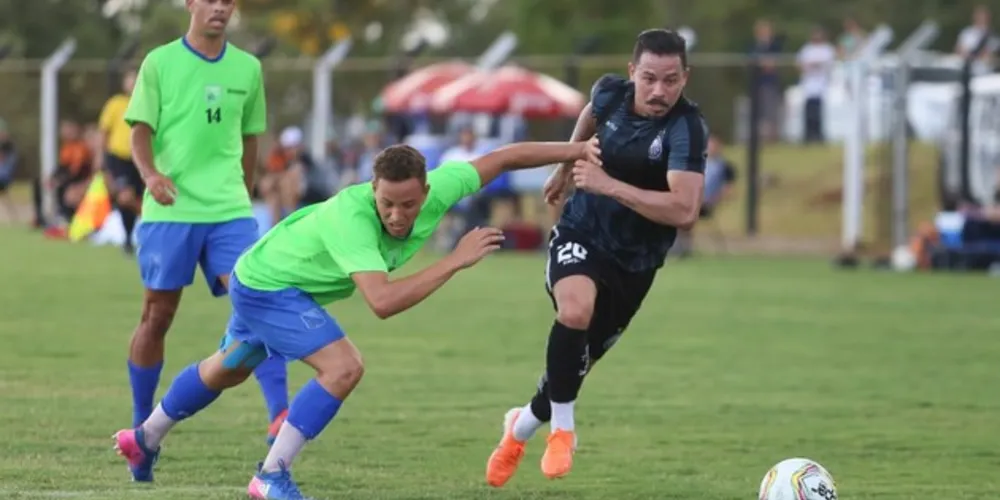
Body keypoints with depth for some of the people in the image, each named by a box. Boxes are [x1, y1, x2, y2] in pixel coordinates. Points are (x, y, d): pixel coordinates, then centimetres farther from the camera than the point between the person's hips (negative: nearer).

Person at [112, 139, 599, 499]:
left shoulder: (437, 190, -25)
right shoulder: (350, 218, -43)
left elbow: (501, 158, -14)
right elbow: (382, 301, -53)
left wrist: (574, 150, -13)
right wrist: (455, 261, -49)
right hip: (266, 284, -8)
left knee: (228, 368, 29)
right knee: (343, 367, -24)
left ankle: (145, 438, 52)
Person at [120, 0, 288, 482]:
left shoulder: (247, 68, 9)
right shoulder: (160, 63, 0)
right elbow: (140, 133, -3)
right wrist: (150, 174, -22)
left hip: (229, 208, 2)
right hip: (170, 208, -2)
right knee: (157, 316, 5)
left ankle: (280, 414, -21)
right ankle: (141, 430, 19)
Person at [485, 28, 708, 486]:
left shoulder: (686, 128, -26)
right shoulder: (610, 93, -11)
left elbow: (684, 211, -38)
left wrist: (609, 185, -37)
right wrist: (566, 166, 28)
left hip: (634, 263, -1)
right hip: (581, 234, 1)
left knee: (578, 359, 13)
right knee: (576, 310, -32)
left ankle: (523, 425, 44)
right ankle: (561, 428, -13)